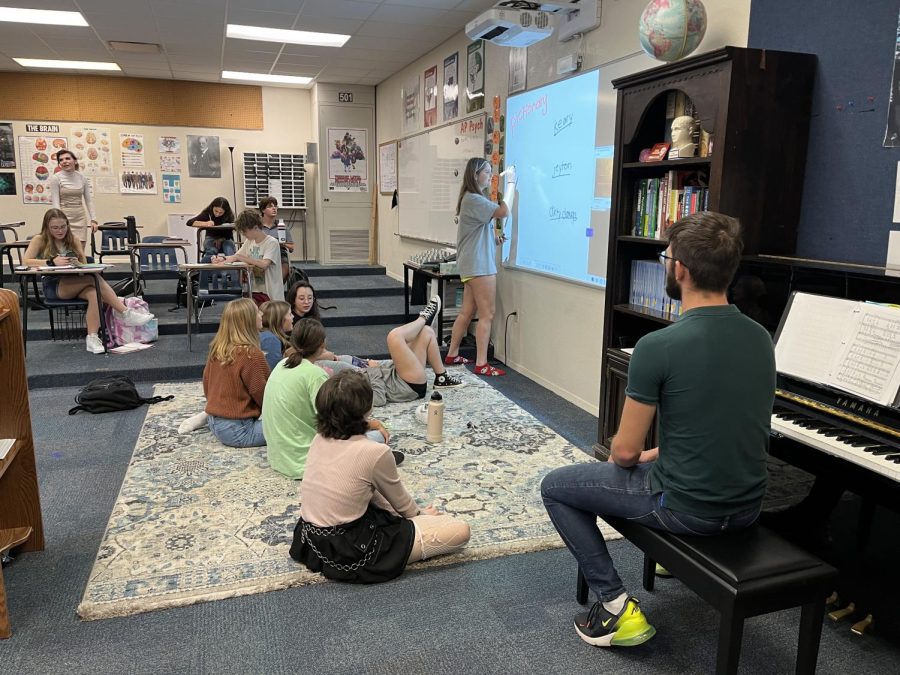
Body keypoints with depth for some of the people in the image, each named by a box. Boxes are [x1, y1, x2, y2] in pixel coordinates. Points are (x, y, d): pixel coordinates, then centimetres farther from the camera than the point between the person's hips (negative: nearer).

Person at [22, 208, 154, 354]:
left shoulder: (73, 240, 12)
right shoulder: (39, 240, 1)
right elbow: (26, 261, -14)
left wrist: (78, 264, -18)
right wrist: (52, 262, -26)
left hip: (75, 284, 4)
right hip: (53, 286, -4)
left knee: (94, 293, -34)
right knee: (95, 279, -31)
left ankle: (92, 337, -34)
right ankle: (125, 313, -32)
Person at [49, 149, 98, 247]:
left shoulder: (82, 177, 6)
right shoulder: (55, 178, -3)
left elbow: (89, 200, 8)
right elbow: (56, 203, -8)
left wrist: (93, 219, -1)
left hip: (80, 218, 4)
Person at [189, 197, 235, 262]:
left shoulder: (229, 216, -11)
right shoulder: (207, 213, -9)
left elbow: (228, 234, -11)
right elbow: (189, 222, -17)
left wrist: (221, 239, -31)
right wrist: (205, 223, -31)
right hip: (211, 238, 0)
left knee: (229, 249, -36)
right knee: (211, 251, -35)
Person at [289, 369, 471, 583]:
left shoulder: (319, 440, 0)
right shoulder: (375, 452, -21)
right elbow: (402, 504, -2)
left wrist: (415, 513, 18)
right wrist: (421, 514, 21)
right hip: (350, 554, -7)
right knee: (460, 531, -6)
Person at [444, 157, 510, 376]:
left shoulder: (474, 199, 18)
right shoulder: (473, 199, -16)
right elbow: (504, 212, -25)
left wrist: (493, 237, 7)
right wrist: (510, 184, -14)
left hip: (473, 264, 10)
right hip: (479, 265, -10)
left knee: (466, 312, 13)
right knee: (487, 314, -7)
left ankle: (452, 355, 20)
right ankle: (481, 364, -3)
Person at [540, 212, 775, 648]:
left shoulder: (657, 346, -24)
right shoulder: (761, 338, -2)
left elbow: (624, 451, -15)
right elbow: (729, 432, 11)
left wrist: (634, 458, 9)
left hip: (686, 509, -7)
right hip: (747, 506, 7)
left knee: (554, 487, 11)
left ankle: (615, 606, 9)